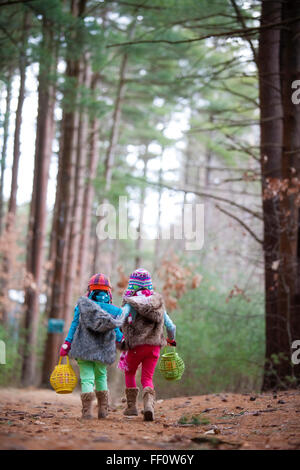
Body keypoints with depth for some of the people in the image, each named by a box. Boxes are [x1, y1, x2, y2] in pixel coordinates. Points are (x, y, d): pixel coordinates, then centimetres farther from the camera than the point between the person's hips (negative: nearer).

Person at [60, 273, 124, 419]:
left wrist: (67, 343, 4)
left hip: (84, 348, -2)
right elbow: (116, 331, 8)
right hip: (104, 350, 2)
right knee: (101, 377, 19)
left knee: (87, 378, -3)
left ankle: (87, 411, -16)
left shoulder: (81, 305, -1)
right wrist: (122, 339, 27)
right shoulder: (114, 310, 2)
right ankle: (103, 409, 17)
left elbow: (74, 325, 0)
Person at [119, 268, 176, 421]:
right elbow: (171, 326, 15)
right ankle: (149, 404, -16)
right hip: (155, 345, 3)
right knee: (147, 378, 9)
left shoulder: (130, 301, -3)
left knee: (129, 373, 22)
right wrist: (171, 339, 33)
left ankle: (132, 406, 20)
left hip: (136, 345, -3)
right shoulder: (158, 302, 10)